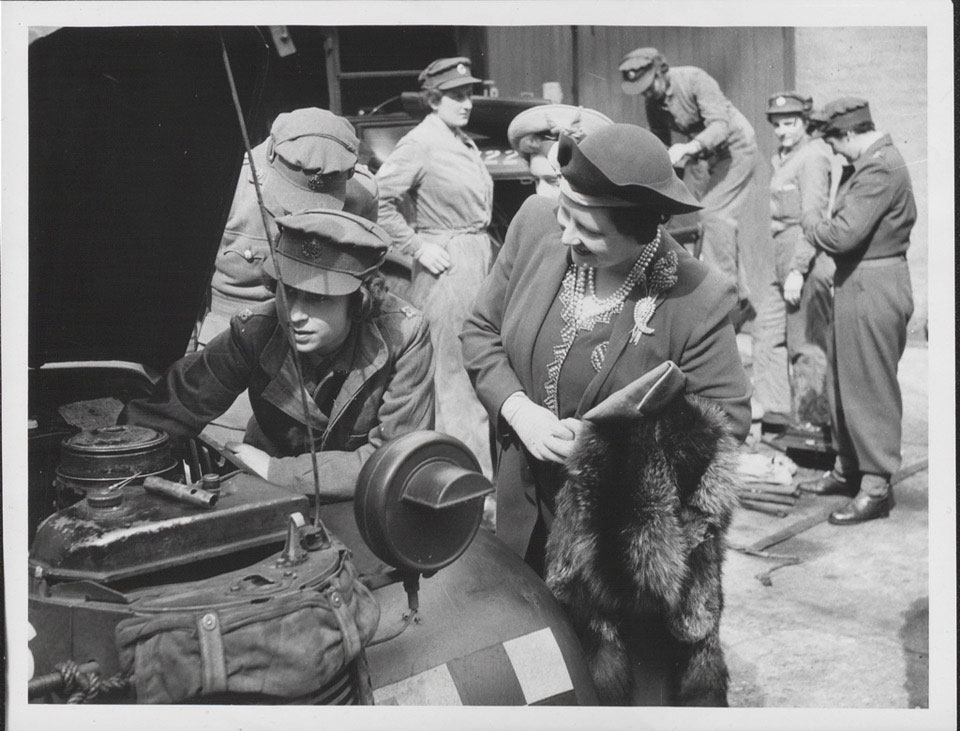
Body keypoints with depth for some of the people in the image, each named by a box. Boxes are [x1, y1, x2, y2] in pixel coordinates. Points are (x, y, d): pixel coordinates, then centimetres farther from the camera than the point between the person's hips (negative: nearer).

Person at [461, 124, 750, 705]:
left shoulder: (699, 300, -23)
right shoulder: (537, 224, -11)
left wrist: (614, 442, -25)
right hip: (528, 509, 5)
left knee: (624, 677, 13)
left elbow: (727, 418, -13)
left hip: (627, 528, -4)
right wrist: (519, 411, -16)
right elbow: (482, 330, 0)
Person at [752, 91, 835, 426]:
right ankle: (776, 411, 21)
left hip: (808, 260, -10)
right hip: (784, 259, 10)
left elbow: (812, 218, -18)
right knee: (768, 335, 12)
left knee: (805, 345, -3)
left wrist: (797, 270, -22)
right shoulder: (782, 159, 17)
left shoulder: (812, 157, -11)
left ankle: (814, 422, 8)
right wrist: (785, 269, 16)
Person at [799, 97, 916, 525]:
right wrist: (820, 225, -5)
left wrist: (810, 221, -7)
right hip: (856, 283, 10)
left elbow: (842, 235, -25)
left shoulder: (880, 169, -18)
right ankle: (848, 468, 31)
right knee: (842, 382, 17)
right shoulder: (867, 163, 14)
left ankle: (876, 486, 7)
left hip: (873, 288, -10)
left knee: (870, 388, -3)